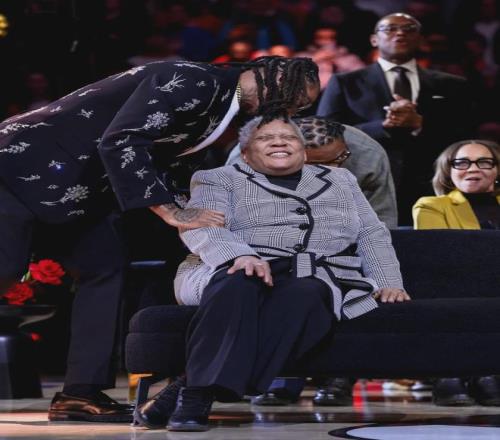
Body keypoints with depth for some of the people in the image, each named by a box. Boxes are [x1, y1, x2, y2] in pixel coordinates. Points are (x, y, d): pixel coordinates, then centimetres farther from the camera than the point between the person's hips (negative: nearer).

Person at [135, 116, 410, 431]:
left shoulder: (340, 180, 27)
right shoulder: (219, 179, 14)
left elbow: (372, 235, 22)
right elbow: (201, 226, -4)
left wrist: (389, 282, 3)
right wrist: (241, 255, -25)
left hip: (319, 280, 2)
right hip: (238, 272, -1)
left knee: (303, 294, -36)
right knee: (239, 283, -38)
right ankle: (198, 393, -44)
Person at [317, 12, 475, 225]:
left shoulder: (451, 86, 15)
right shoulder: (344, 84, 11)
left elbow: (465, 140, 6)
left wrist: (419, 124, -11)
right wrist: (384, 125, -13)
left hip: (430, 194, 2)